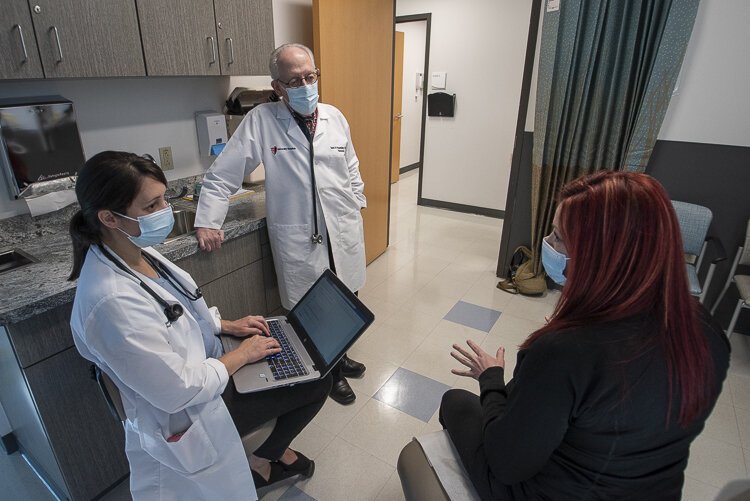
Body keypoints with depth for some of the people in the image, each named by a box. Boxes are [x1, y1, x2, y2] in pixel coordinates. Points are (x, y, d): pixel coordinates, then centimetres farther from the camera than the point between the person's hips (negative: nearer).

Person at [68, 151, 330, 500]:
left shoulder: (136, 252, -7)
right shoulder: (112, 302, -34)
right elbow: (179, 392, -28)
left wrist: (227, 325, 2)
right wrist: (242, 354, -16)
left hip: (204, 366, 8)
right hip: (190, 417, -8)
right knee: (317, 382, -1)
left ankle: (269, 454, 30)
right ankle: (264, 463, 24)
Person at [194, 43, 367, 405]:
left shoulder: (334, 117, 6)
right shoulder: (261, 121, -6)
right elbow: (221, 176, -3)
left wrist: (357, 205, 15)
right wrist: (207, 222, -8)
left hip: (344, 232, 4)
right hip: (299, 240, -4)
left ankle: (338, 357, 43)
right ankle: (328, 372, 31)